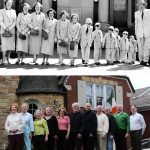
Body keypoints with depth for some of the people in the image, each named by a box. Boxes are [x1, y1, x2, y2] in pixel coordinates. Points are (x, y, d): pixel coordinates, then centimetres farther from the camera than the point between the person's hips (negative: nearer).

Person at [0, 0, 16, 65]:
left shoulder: (13, 11, 12)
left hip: (12, 30, 3)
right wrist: (5, 28, -13)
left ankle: (8, 59, 7)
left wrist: (10, 28, -8)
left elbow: (15, 21, 6)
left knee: (11, 44, -1)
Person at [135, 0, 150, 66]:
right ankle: (141, 60, 7)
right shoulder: (136, 13, 9)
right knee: (140, 47, 0)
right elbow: (136, 24, 13)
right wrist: (135, 33, 8)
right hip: (139, 33, 2)